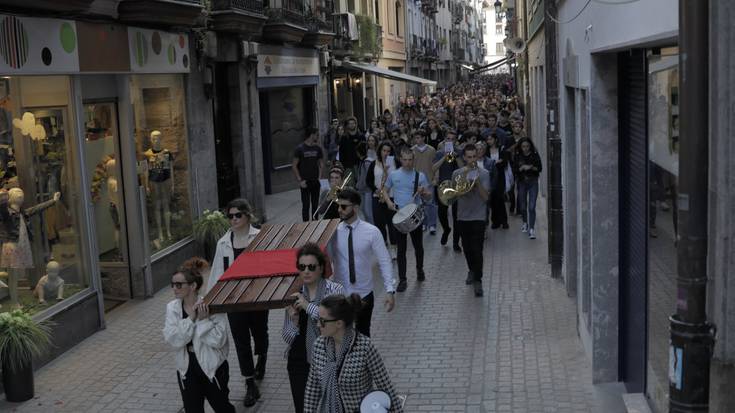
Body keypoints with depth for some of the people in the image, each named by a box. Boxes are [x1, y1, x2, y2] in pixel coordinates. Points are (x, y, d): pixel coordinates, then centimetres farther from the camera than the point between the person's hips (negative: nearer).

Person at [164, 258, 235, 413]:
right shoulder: (172, 308, -6)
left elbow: (218, 340, -21)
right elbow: (173, 340, -17)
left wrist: (203, 320, -28)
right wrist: (191, 318, -24)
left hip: (213, 367, -3)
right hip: (187, 370, 3)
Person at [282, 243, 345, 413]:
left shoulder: (336, 291, -6)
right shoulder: (294, 296, 4)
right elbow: (287, 337, 8)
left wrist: (309, 306, -23)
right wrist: (294, 321, -13)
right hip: (299, 362, 3)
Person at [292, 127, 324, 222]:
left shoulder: (317, 148, 6)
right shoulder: (300, 149, -7)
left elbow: (321, 164, 14)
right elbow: (294, 166, -6)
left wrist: (320, 177, 1)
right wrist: (299, 180, -11)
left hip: (316, 182, 4)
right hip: (305, 183, -4)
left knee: (315, 205, 10)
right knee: (306, 205, -2)